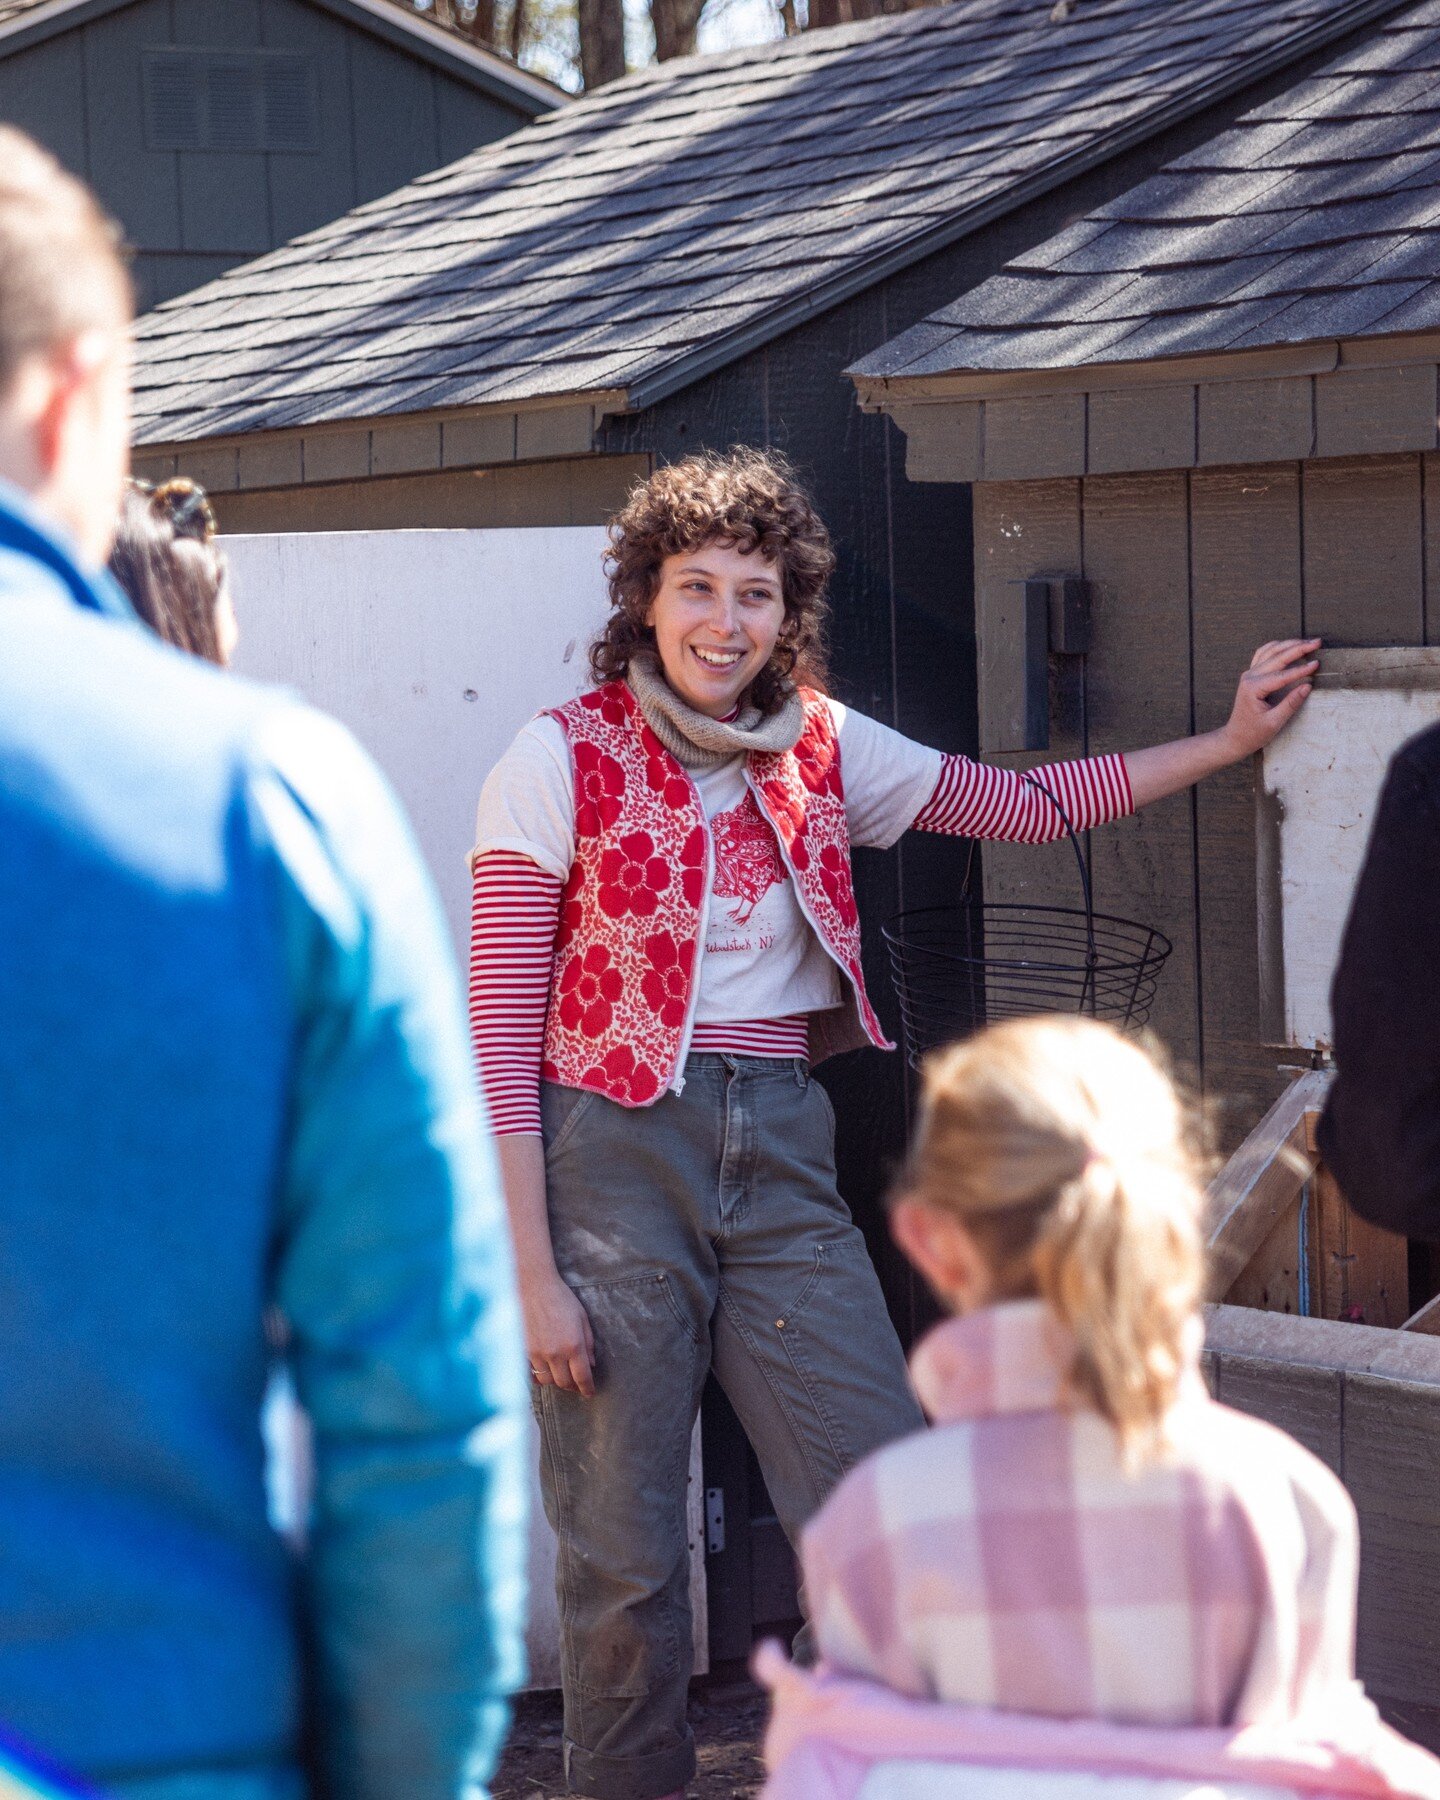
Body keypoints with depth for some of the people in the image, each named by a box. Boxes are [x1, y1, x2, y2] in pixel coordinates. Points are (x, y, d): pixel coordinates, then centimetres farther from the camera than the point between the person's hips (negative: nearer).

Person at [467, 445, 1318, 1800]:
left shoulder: (818, 747, 9)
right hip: (615, 1153, -4)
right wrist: (533, 1273, -11)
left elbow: (1028, 805, 19)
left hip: (780, 1158, 4)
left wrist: (1231, 738, 15)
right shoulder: (563, 759, -4)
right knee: (625, 1562, 0)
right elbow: (501, 1030, -6)